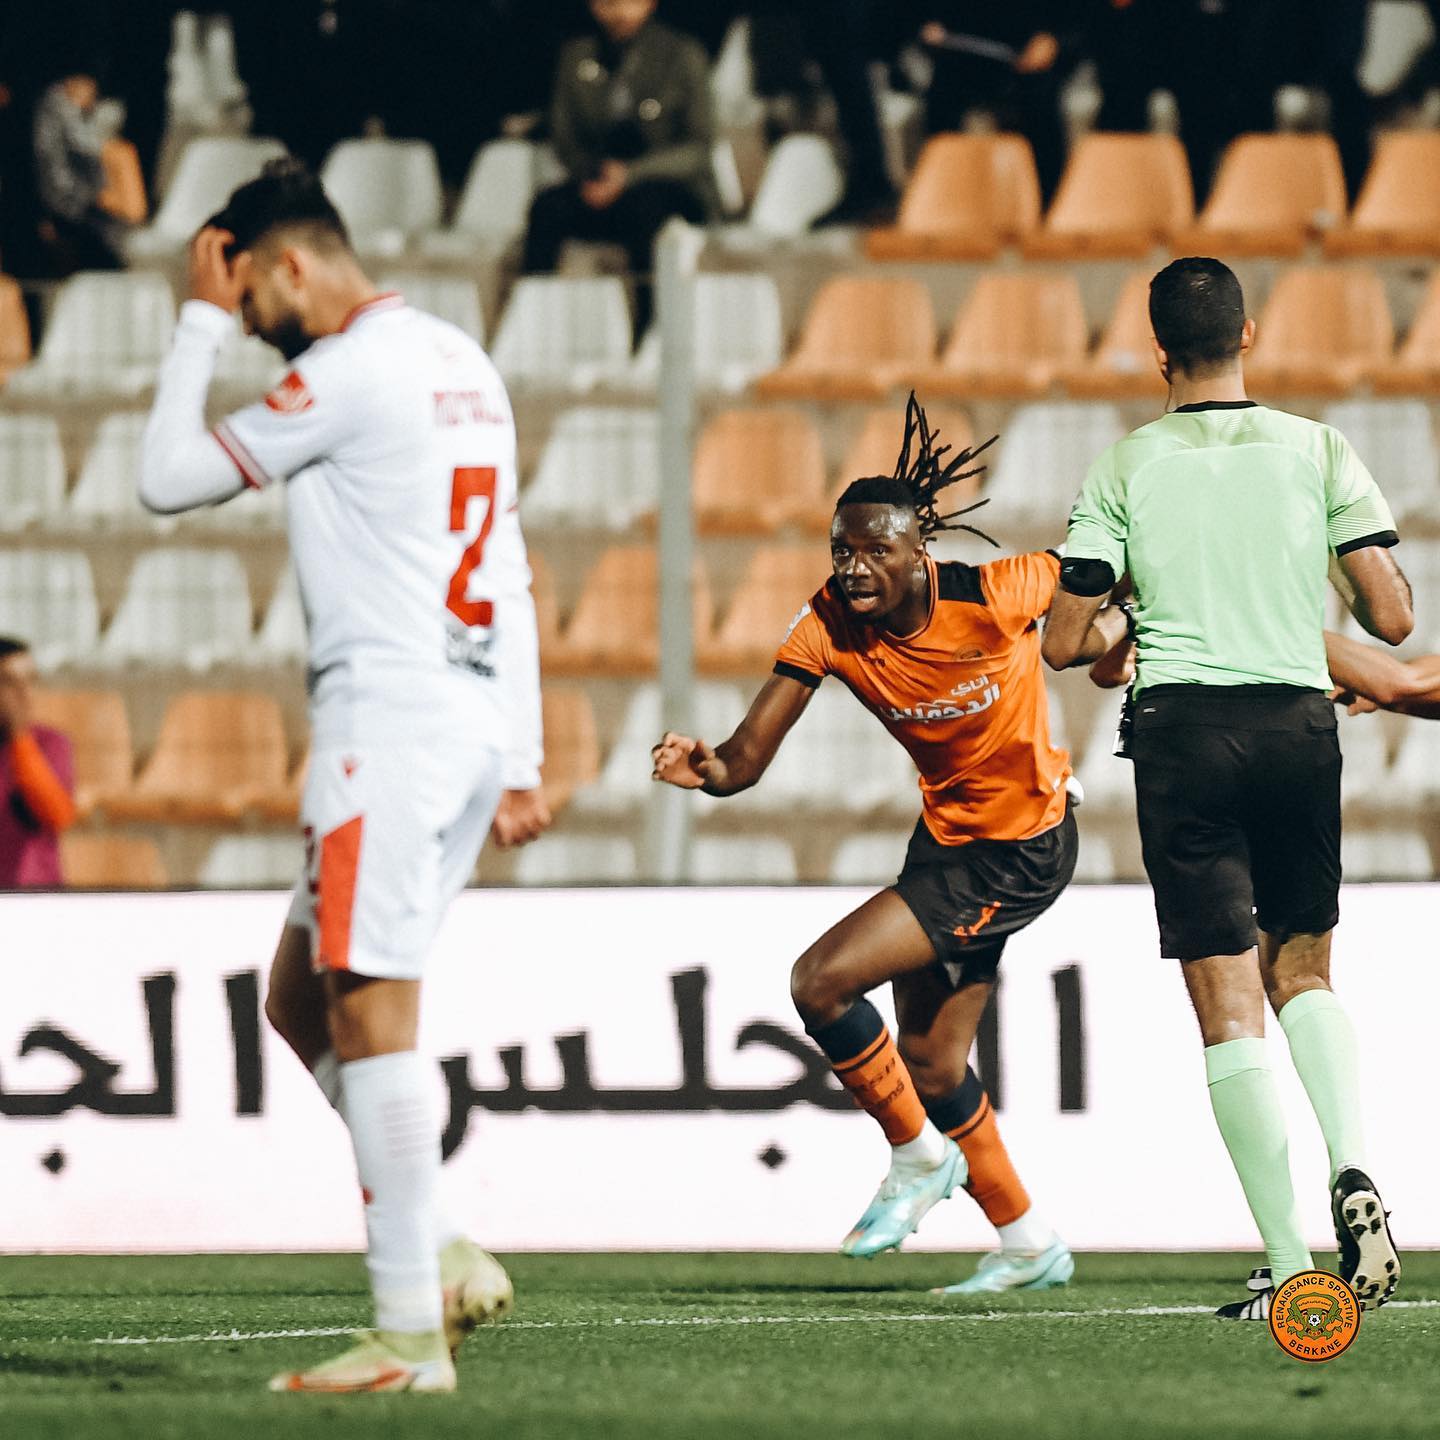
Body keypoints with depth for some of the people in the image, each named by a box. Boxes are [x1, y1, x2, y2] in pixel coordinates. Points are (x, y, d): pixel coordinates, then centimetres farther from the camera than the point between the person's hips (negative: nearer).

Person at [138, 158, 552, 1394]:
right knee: (304, 1006, 14)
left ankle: (411, 1334, -11)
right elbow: (508, 580, 19)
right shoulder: (463, 363, 18)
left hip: (389, 714, -10)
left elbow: (168, 479, -7)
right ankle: (443, 1254, 9)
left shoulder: (351, 371, -11)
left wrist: (204, 322, 3)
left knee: (370, 1015, -9)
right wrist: (520, 763, 20)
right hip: (477, 715, 10)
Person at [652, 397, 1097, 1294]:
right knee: (931, 1062, 15)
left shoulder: (997, 595, -25)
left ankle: (921, 1155, 3)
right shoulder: (830, 626, -14)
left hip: (1022, 849, -7)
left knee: (823, 981, -19)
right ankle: (1030, 1244, 34)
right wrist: (709, 767, -41)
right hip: (946, 837, 7)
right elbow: (749, 757, -21)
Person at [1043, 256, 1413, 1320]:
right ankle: (1353, 1165, -5)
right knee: (1304, 968, 21)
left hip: (1183, 726, -2)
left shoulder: (1126, 470, 1)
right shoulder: (1315, 450, 1)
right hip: (1300, 722, 2)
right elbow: (1392, 617, -3)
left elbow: (1065, 643, 0)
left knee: (1229, 1002, -1)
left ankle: (1290, 1269, -7)